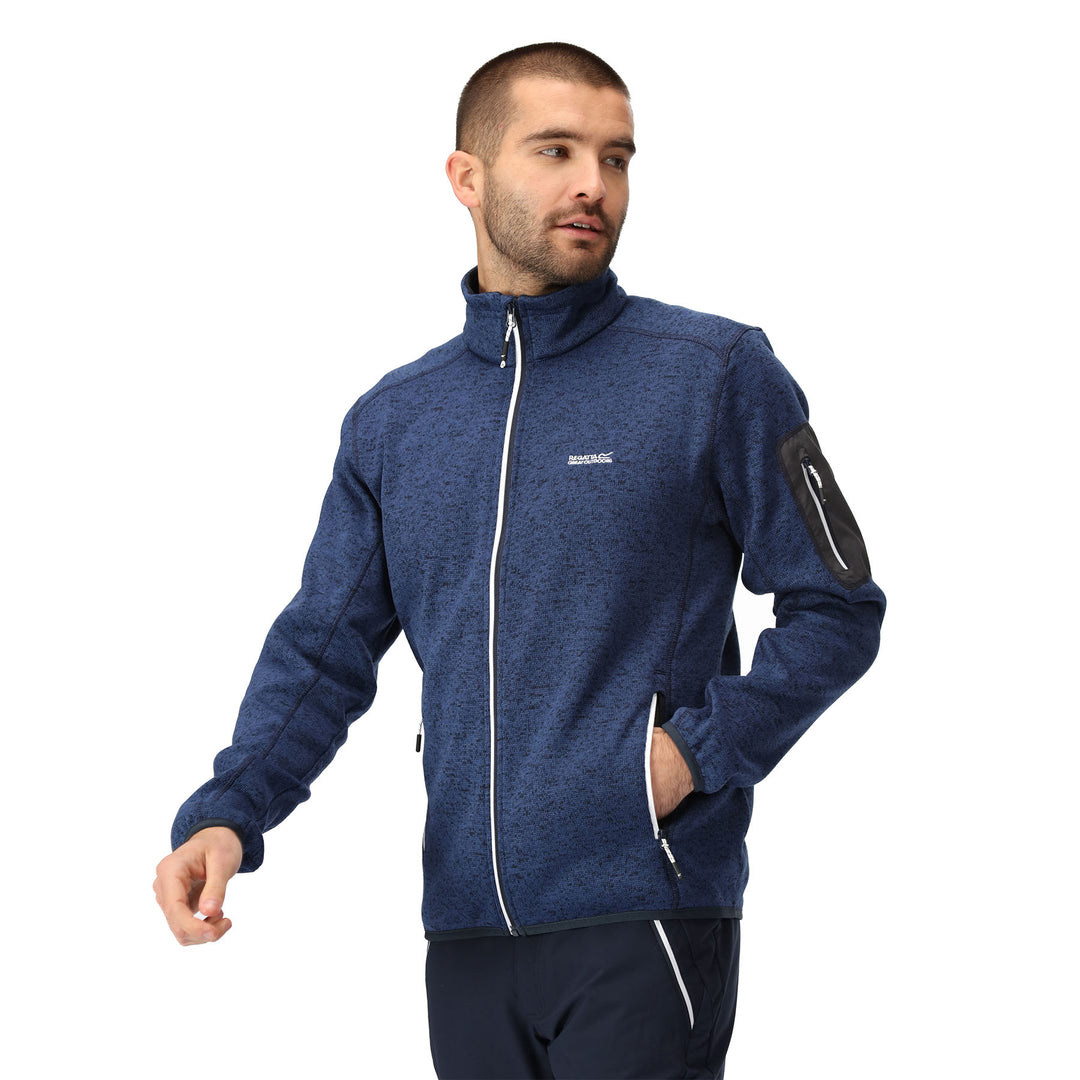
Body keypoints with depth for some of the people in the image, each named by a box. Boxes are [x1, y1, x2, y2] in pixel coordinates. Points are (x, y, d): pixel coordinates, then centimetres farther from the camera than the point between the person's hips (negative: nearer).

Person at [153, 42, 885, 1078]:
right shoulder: (390, 421, 11)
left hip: (643, 916, -4)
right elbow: (324, 649, 11)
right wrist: (224, 815, -6)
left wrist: (699, 748, -11)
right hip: (467, 931, 4)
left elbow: (836, 610, 2)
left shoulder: (718, 374, -2)